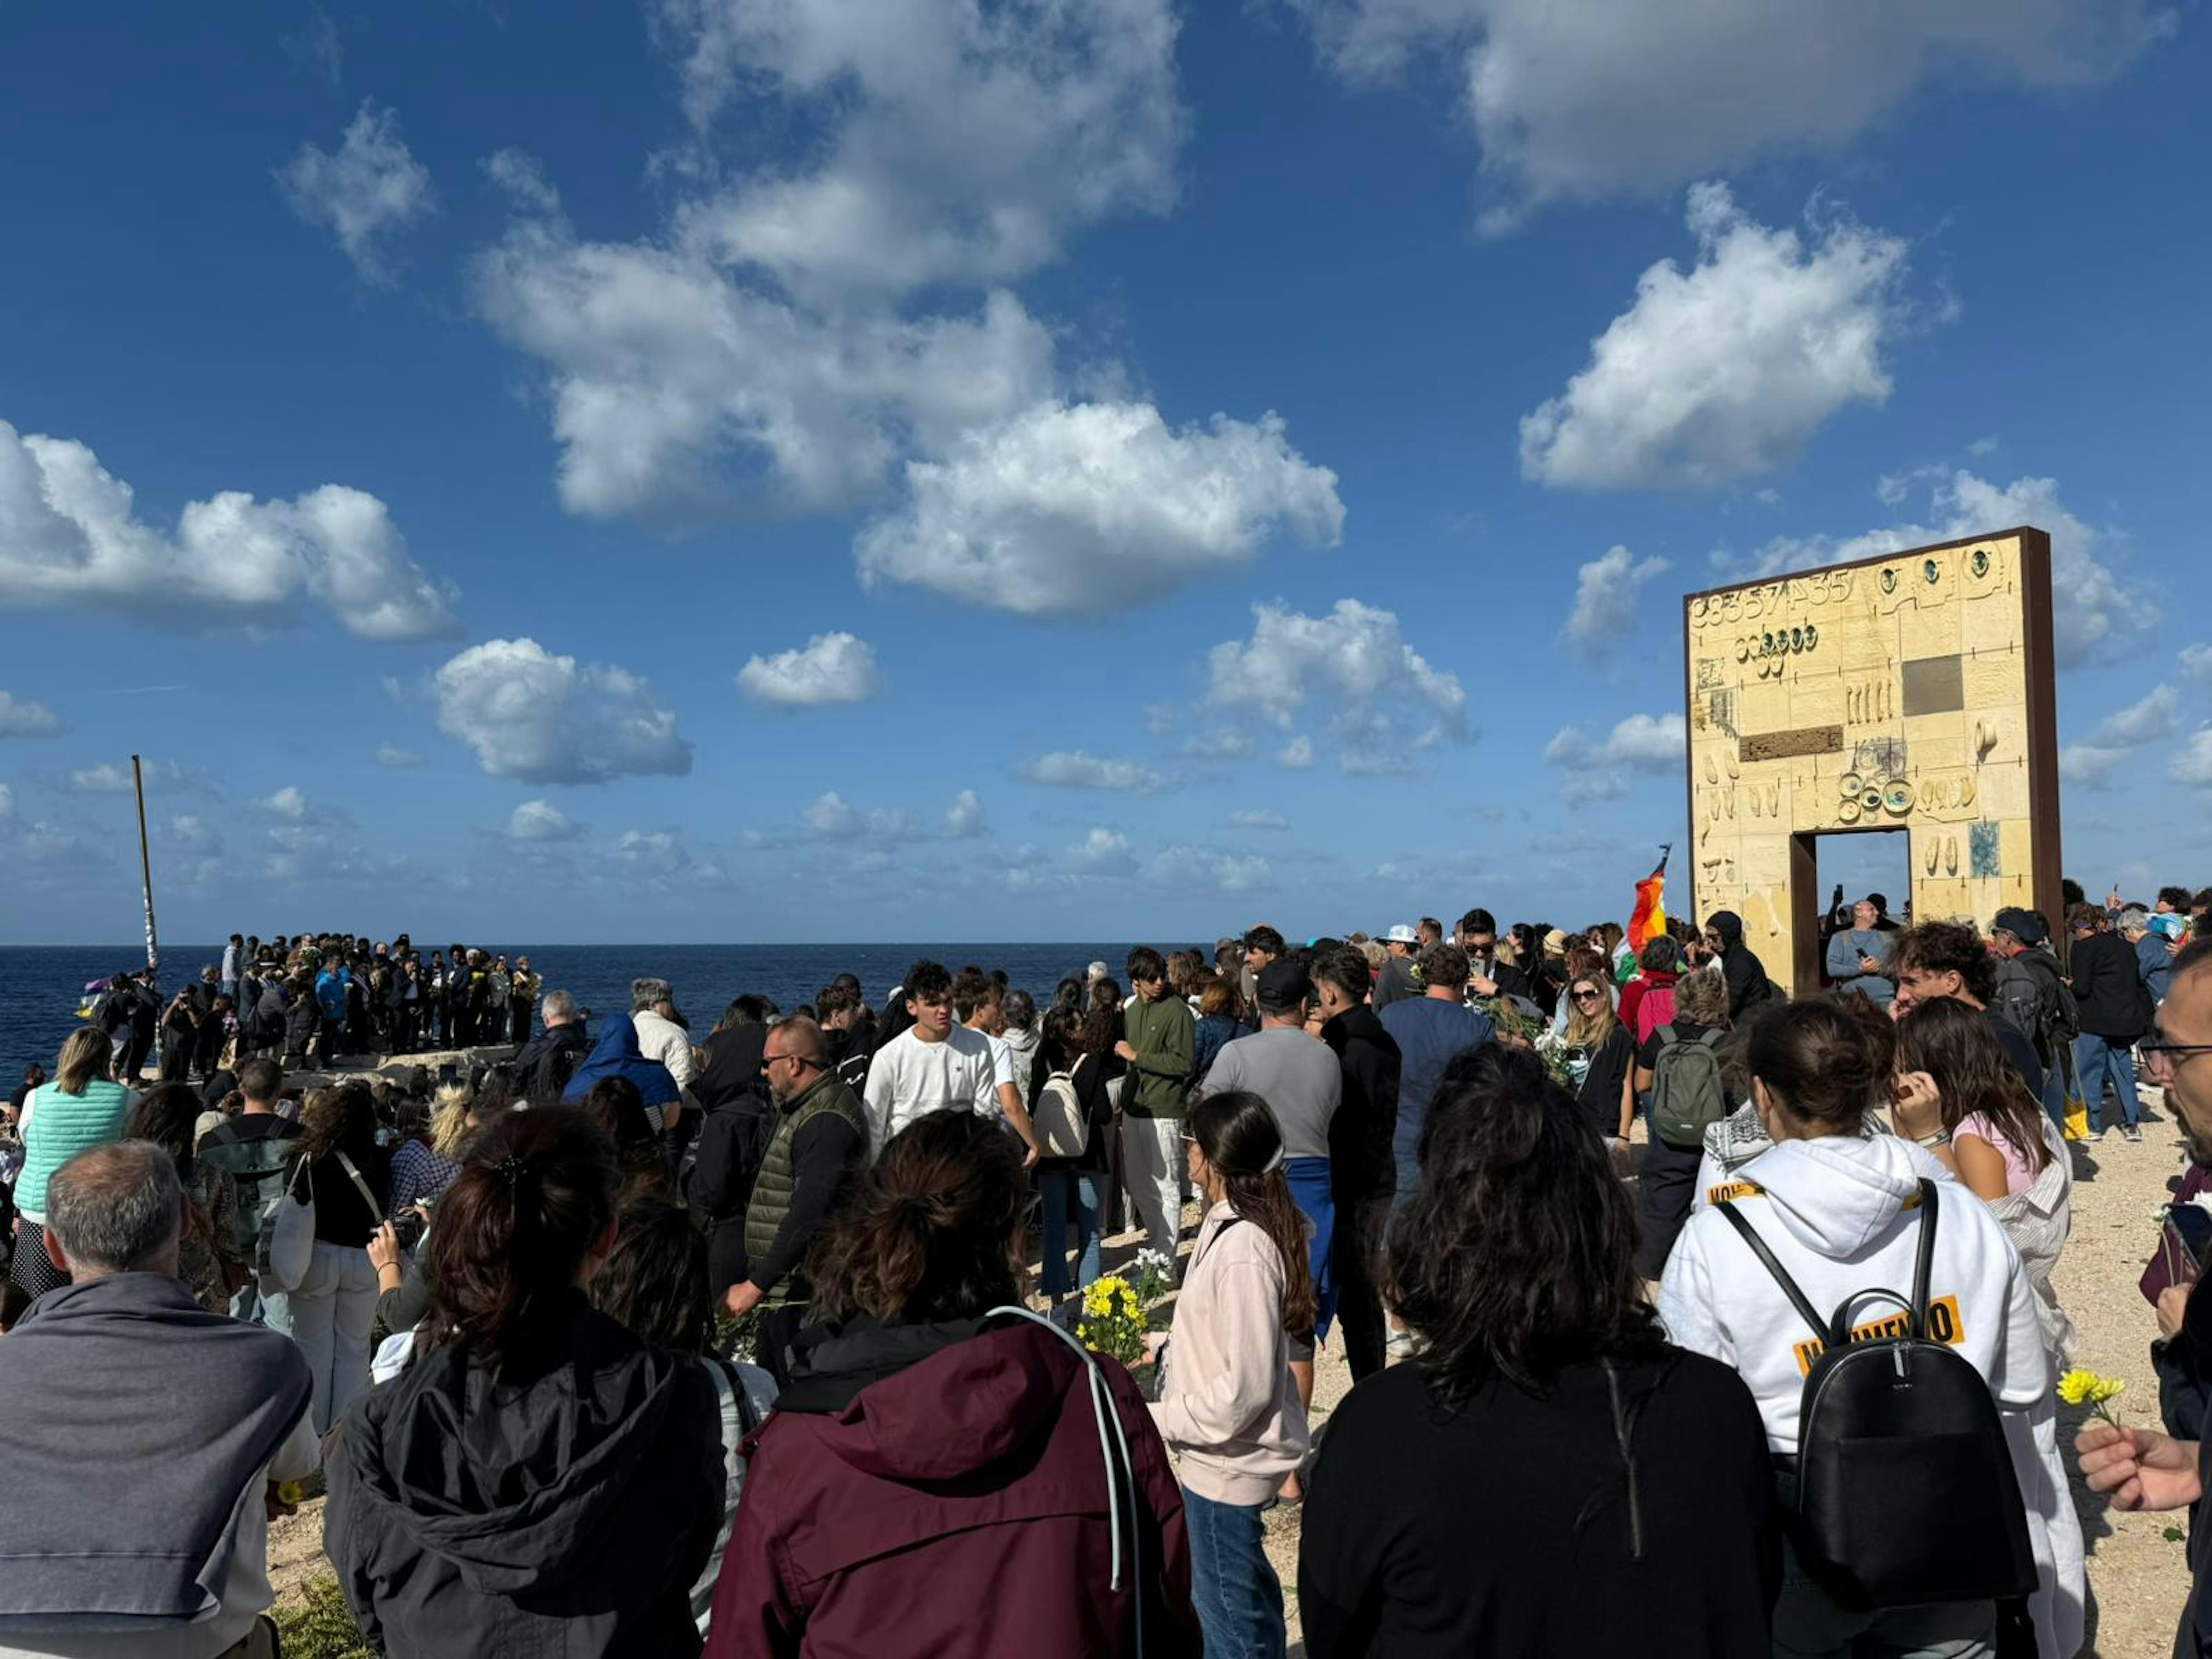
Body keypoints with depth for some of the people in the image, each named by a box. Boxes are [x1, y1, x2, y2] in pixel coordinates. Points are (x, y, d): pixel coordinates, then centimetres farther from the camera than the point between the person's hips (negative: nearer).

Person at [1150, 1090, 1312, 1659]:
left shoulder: (1242, 1253, -30)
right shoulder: (1231, 1225, -1)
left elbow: (1242, 1391, -26)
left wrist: (1155, 1419, -18)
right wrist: (1163, 1346, 6)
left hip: (1227, 1463, -9)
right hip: (1227, 1457, 9)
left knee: (1227, 1601, 11)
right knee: (1244, 1586, 27)